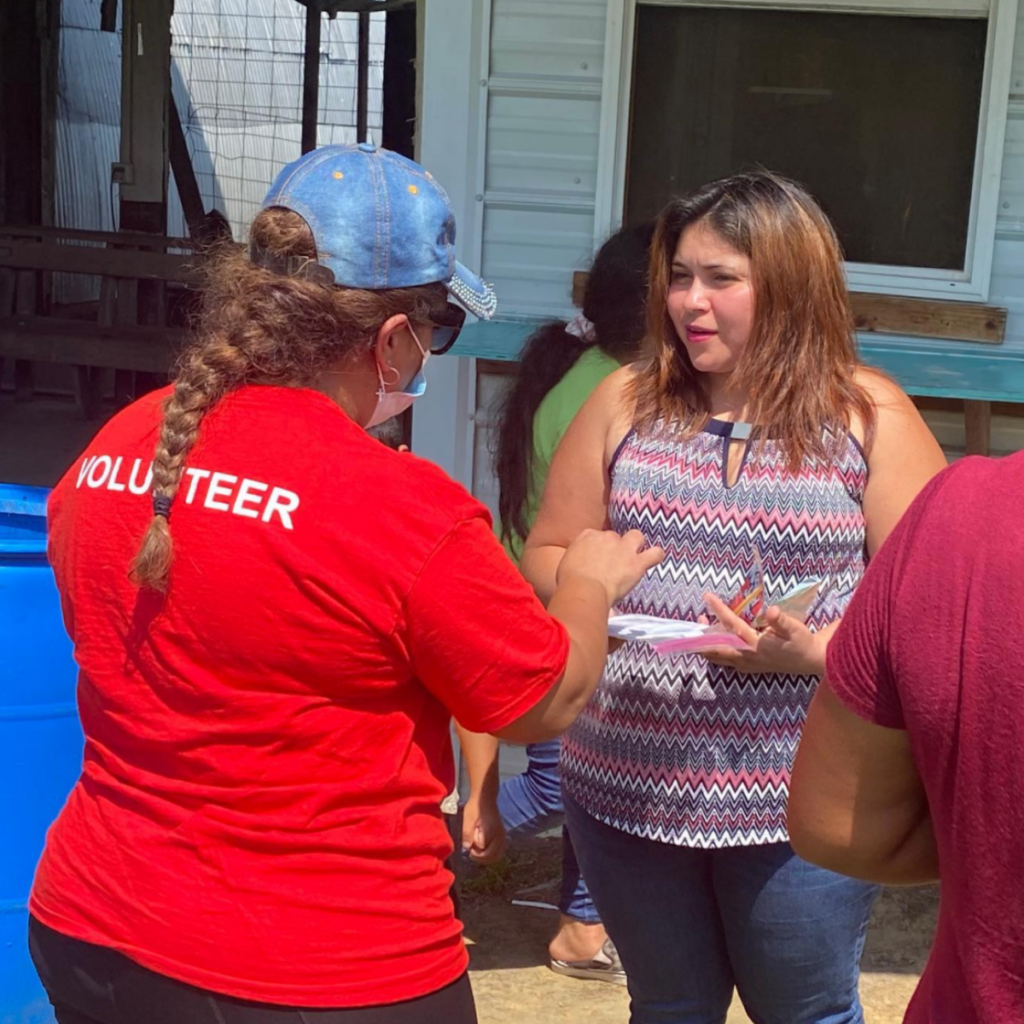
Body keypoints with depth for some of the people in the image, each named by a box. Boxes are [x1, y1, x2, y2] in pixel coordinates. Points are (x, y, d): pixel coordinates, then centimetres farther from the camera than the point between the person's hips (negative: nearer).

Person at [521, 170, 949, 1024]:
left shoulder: (870, 417, -5)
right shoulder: (627, 403, 4)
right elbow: (548, 555, 9)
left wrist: (815, 651, -22)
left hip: (798, 804, -3)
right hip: (629, 786, 3)